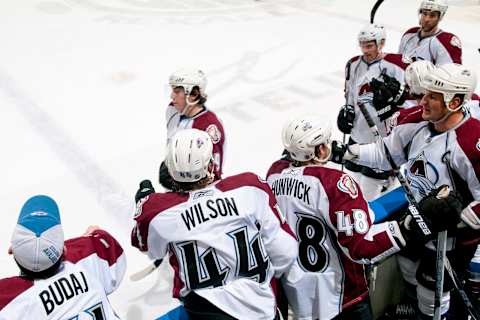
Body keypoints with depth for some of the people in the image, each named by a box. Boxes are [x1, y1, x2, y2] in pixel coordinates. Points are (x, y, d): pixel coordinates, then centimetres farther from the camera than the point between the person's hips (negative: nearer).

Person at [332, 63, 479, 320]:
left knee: (432, 297, 10)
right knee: (410, 273, 30)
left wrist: (458, 224, -28)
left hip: (449, 240, -8)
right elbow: (386, 152, 3)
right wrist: (343, 153, -5)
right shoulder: (419, 125, -7)